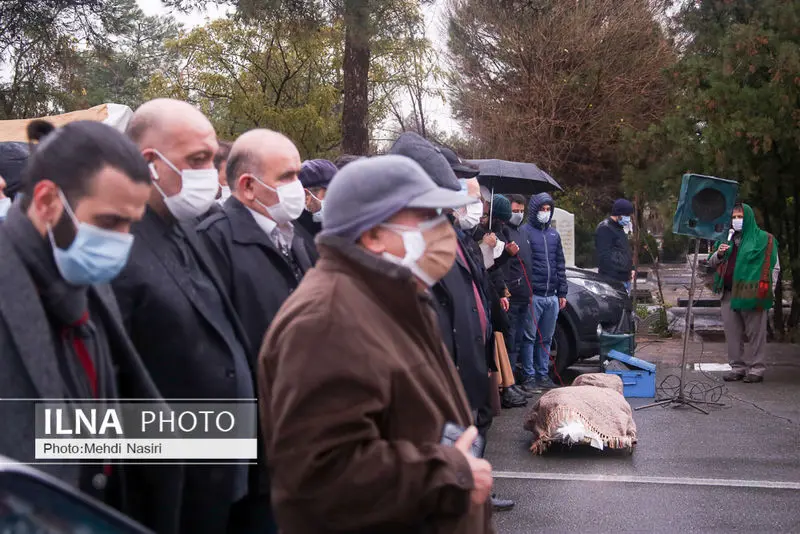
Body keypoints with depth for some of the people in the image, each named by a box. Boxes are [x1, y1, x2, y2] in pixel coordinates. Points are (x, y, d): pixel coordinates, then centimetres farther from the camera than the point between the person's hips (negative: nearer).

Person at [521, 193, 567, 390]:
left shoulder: (553, 234, 17)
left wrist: (562, 292, 15)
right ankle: (529, 376, 3)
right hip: (533, 296, -6)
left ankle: (543, 375, 18)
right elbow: (521, 263, -9)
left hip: (552, 297, 6)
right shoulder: (525, 232, -3)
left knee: (546, 339, 11)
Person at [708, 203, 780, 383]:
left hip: (752, 294, -5)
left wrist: (769, 292, -10)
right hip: (729, 294, 5)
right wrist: (718, 254, 0)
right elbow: (711, 263, 22)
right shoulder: (727, 239, 19)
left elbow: (775, 268, -1)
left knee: (755, 333, -2)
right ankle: (737, 367, 15)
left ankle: (756, 369, 5)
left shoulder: (763, 239, 2)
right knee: (732, 333, 7)